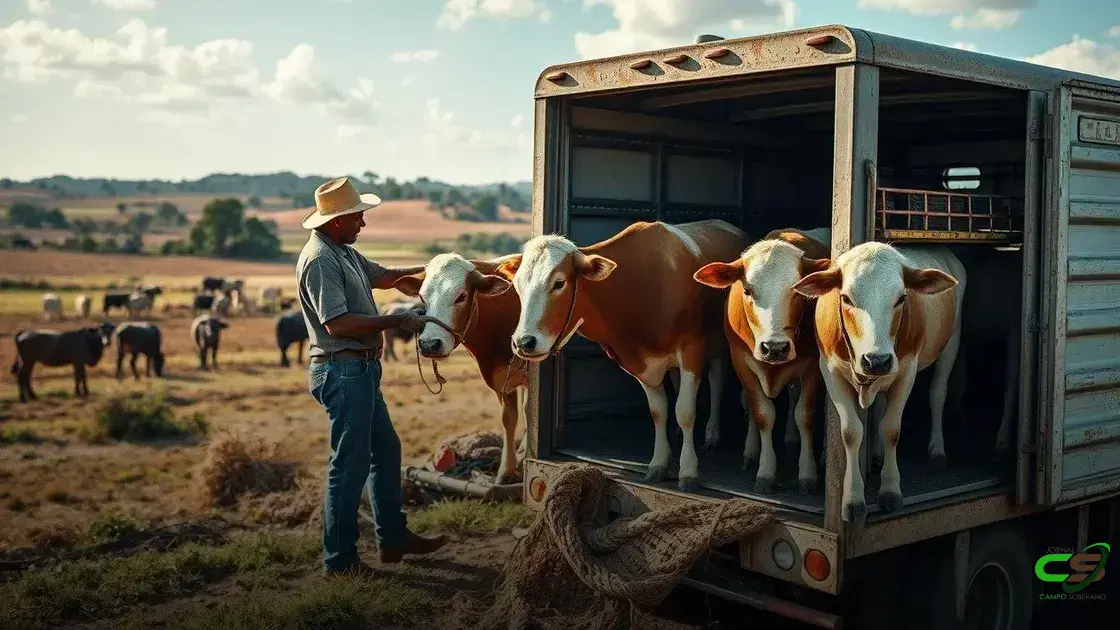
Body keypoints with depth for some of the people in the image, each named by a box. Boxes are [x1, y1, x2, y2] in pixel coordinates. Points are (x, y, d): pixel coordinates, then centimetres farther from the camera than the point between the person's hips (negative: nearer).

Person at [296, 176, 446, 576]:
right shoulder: (319, 259, -18)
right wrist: (398, 321, -20)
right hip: (342, 370, -11)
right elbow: (337, 323, -25)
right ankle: (339, 558, 7)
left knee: (386, 450, 17)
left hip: (361, 369, 11)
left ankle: (393, 539, 28)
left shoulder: (343, 252, 14)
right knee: (350, 463, -4)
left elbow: (383, 276, 27)